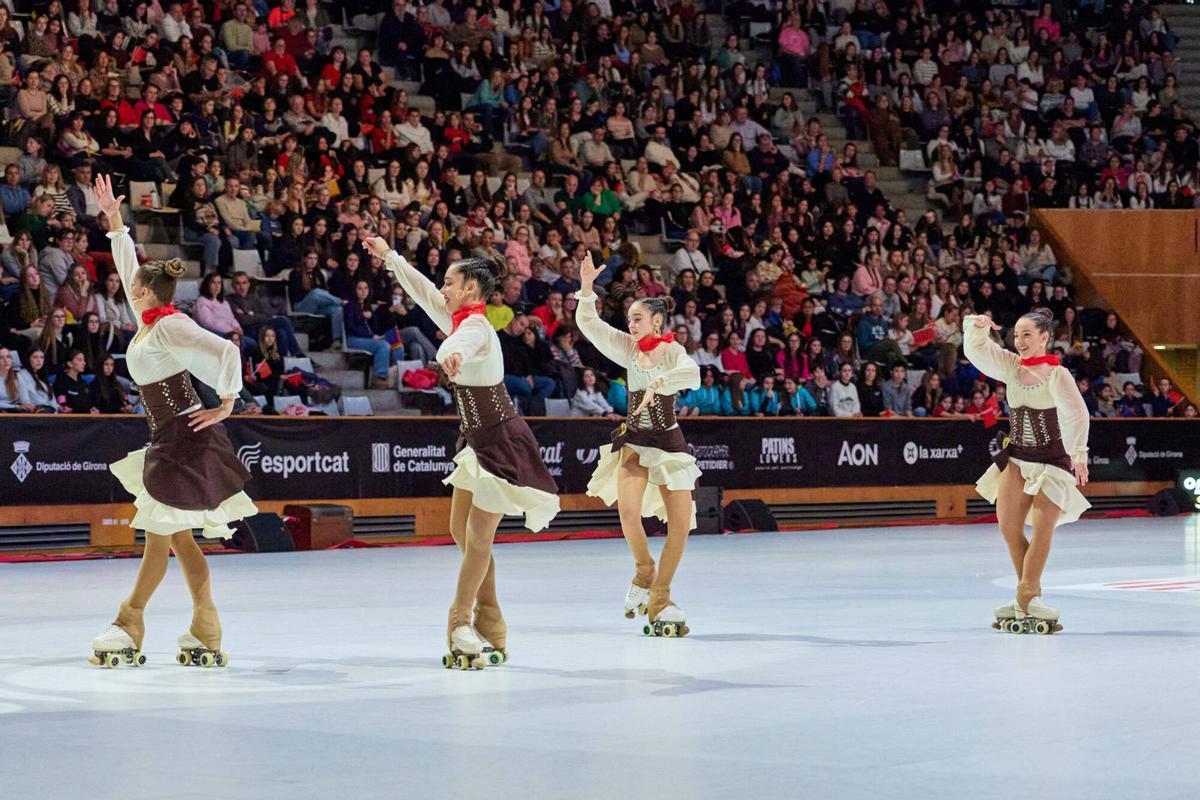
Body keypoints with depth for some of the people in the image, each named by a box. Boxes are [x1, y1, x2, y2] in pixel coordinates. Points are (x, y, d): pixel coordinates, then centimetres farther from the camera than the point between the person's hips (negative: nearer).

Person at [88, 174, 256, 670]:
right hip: (169, 439, 9)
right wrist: (113, 219, 20)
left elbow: (227, 351, -24)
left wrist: (225, 406, -18)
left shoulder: (169, 327, -15)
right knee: (173, 534, 8)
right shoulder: (149, 320, 11)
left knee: (159, 534, -3)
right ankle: (206, 635, 8)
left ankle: (128, 629, 2)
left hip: (184, 438, -9)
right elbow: (127, 266, 22)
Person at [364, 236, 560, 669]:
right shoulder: (461, 321, 7)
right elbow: (422, 290, 21)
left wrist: (453, 355, -69)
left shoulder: (476, 327, -21)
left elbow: (460, 344, -47)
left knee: (478, 537, -4)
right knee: (462, 531, 12)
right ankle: (488, 625, 19)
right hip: (478, 439, 10)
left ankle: (462, 622, 3)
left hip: (500, 441, -10)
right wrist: (389, 255, 27)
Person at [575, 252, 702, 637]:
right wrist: (587, 285, -17)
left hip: (668, 443, -2)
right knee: (628, 509, -22)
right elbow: (588, 323, -3)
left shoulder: (672, 351, -10)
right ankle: (643, 574, 5)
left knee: (681, 524, -6)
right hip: (634, 442, 2)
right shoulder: (629, 348, 2)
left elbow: (691, 374, -33)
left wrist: (657, 383, -47)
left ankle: (659, 600, 8)